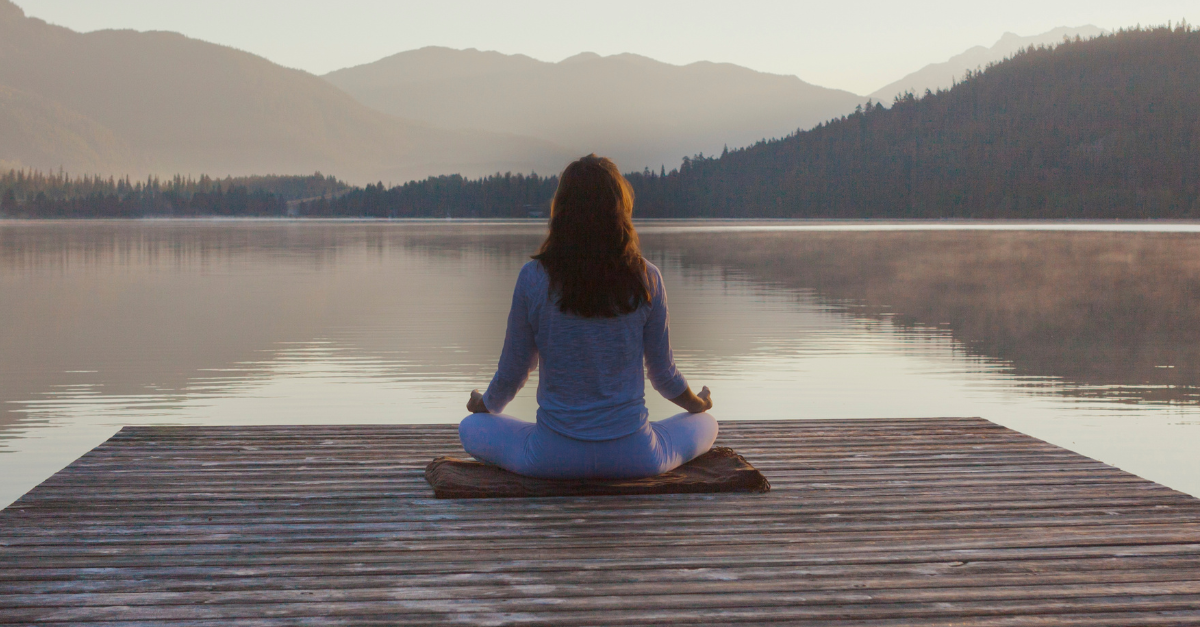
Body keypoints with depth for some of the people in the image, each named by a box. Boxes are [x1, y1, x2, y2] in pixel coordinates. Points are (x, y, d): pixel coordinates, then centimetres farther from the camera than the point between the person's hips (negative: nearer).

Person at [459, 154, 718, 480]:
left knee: (470, 428, 23)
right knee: (706, 424, 28)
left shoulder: (533, 278, -12)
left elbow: (512, 371, -1)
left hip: (553, 458, -1)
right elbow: (663, 372, 2)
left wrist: (486, 404, 22)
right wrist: (698, 404, 25)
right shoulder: (646, 280, -9)